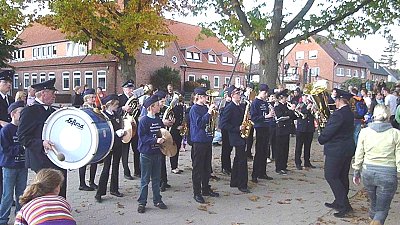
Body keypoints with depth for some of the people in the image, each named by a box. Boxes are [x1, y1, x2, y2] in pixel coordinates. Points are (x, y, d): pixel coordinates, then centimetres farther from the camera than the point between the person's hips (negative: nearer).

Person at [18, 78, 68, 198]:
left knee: (60, 196, 14)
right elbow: (22, 137, -15)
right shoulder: (29, 111, -9)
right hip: (43, 163, -8)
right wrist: (41, 143, -28)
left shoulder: (53, 111, 16)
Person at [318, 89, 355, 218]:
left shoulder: (338, 114, -22)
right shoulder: (350, 113, 9)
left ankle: (344, 205, -3)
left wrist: (321, 139, 0)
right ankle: (339, 202, 28)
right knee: (342, 176, 16)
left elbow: (328, 132, -20)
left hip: (336, 150, -10)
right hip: (348, 149, 10)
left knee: (331, 176, -2)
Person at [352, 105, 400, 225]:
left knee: (373, 204, 23)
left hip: (368, 172, 3)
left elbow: (358, 155, 4)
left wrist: (356, 172, 16)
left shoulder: (364, 131, -3)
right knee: (382, 210, 7)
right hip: (388, 174, -3)